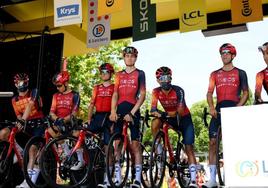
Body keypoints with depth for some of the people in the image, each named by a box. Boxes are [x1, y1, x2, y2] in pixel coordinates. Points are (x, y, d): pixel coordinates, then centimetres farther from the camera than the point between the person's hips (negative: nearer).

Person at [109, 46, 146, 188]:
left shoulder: (139, 74, 5)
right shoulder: (119, 75, 16)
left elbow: (142, 95, -3)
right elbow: (115, 94, 8)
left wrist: (131, 113, -13)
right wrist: (113, 111, -8)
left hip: (133, 111, -4)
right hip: (120, 111, 4)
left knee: (135, 144, -5)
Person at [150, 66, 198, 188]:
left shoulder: (178, 90, -24)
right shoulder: (156, 92, -13)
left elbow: (180, 111, -35)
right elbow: (153, 109, -24)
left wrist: (165, 113, -50)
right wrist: (159, 113, -47)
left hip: (184, 118, -3)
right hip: (170, 118, 3)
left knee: (189, 148, -11)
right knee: (155, 123, -28)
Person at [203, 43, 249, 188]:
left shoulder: (240, 73, 11)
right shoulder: (215, 74, 17)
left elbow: (245, 93, 6)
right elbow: (210, 92, 8)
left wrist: (239, 106, -12)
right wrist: (211, 107, -11)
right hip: (219, 110, 2)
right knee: (213, 142, -6)